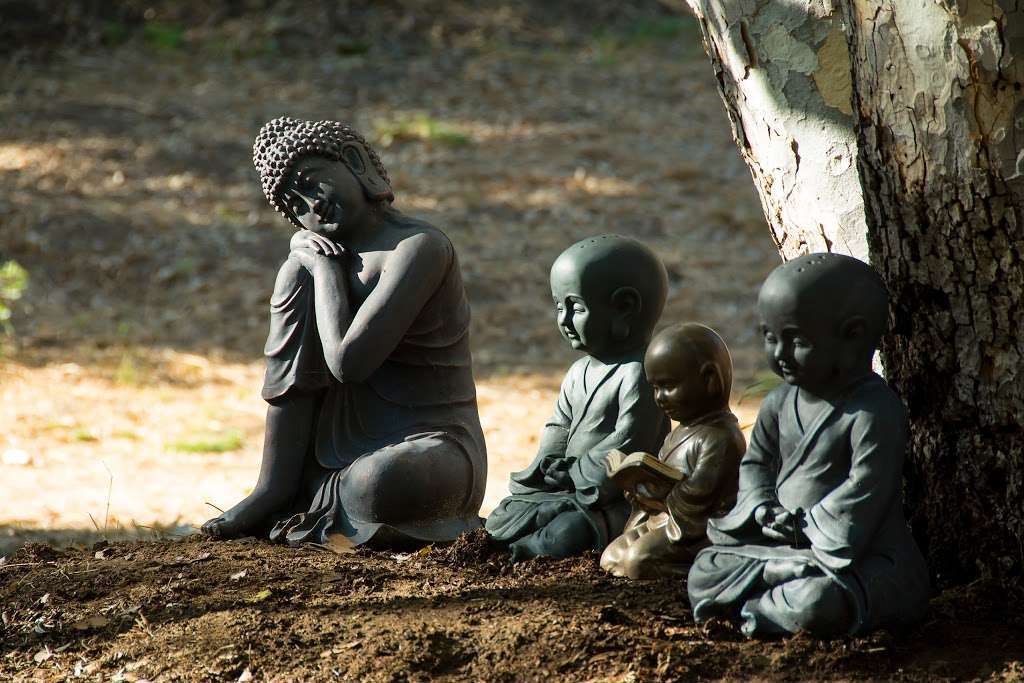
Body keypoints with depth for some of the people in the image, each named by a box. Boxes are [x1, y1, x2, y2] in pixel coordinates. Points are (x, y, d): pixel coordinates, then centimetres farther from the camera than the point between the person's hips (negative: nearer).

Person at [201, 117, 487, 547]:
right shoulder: (316, 254, 9)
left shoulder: (419, 247, -15)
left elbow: (348, 360, -23)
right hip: (348, 444, 7)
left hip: (434, 452, -7)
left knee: (379, 483, -44)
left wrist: (326, 268, -13)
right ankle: (275, 492, -11)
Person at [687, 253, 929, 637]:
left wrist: (807, 526, -18)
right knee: (705, 571, 3)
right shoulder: (779, 405, 8)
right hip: (787, 546, 8)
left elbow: (865, 491, -21)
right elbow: (756, 461, 18)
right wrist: (761, 507, -3)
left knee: (818, 603, -37)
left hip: (866, 558, -8)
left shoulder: (875, 413, -18)